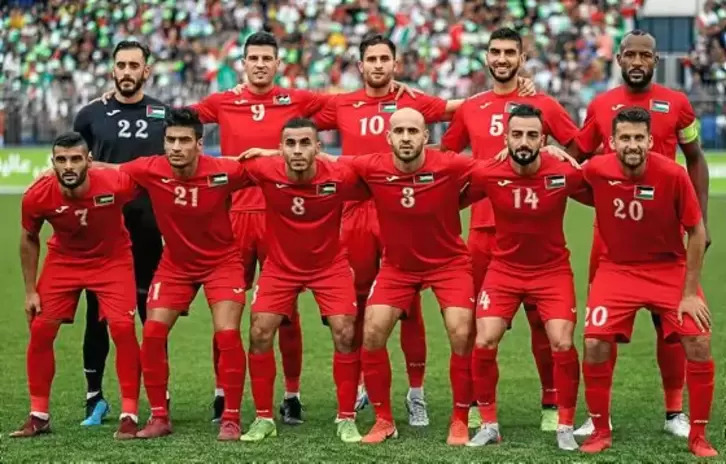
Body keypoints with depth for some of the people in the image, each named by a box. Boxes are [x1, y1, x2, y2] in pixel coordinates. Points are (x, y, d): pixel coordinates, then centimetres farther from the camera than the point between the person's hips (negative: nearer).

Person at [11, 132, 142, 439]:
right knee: (41, 330, -3)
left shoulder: (114, 184, -33)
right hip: (63, 260, 2)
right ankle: (39, 416, 12)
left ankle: (129, 415, -3)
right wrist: (30, 291, -3)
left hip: (112, 259, -2)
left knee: (122, 328, -15)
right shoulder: (37, 197, -24)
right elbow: (29, 240, -4)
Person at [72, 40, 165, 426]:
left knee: (153, 313, 3)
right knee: (97, 314, 3)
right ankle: (94, 397, 13)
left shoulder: (164, 116, 4)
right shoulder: (91, 115, 4)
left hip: (147, 230, 0)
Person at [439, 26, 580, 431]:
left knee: (541, 318, 0)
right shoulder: (470, 109, 10)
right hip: (483, 226, 2)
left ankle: (552, 405, 6)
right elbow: (444, 156, 21)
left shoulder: (544, 105, 3)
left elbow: (580, 151, 6)